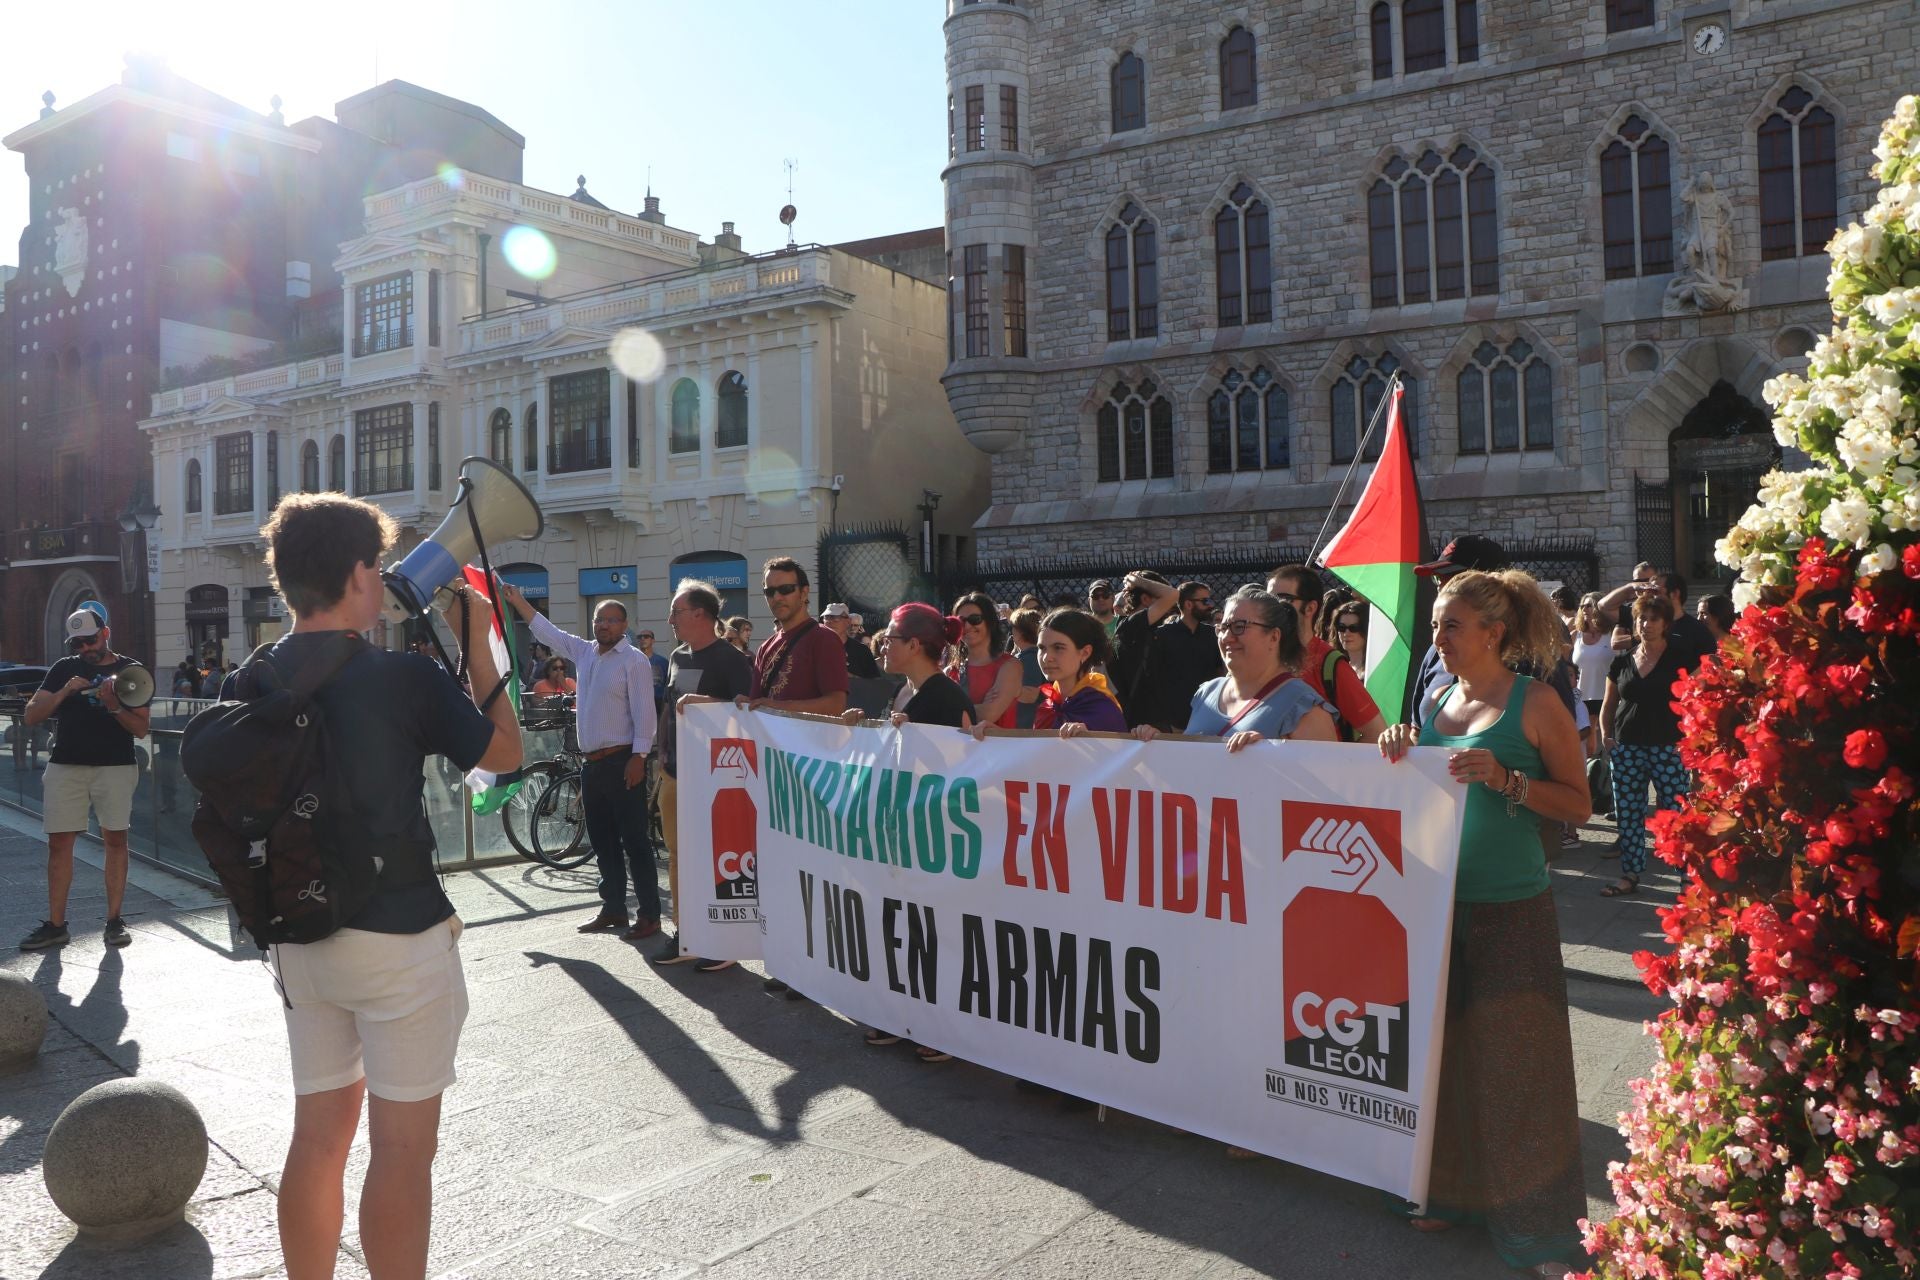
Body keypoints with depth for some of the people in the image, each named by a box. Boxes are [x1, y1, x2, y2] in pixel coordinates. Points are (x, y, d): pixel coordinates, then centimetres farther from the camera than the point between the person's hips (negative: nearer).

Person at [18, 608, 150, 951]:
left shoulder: (130, 670, 3)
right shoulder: (64, 669, 9)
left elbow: (141, 729, -1)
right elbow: (30, 716, 2)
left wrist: (114, 707, -19)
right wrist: (64, 692, -12)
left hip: (115, 767, -2)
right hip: (65, 766, 2)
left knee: (115, 840, 0)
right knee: (59, 843, 1)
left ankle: (114, 921, 7)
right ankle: (55, 925, 7)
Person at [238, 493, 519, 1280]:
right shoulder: (402, 676, -16)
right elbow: (504, 753, -3)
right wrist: (476, 646, 2)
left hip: (299, 936, 6)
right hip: (399, 938, -6)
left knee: (318, 1134, 17)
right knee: (402, 1148, 4)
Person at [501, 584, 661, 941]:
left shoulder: (634, 660, -8)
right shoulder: (584, 652, 13)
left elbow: (644, 713, -14)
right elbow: (548, 632, 23)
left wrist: (639, 757, -20)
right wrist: (517, 602, 20)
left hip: (622, 761, -8)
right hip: (592, 762, 8)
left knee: (634, 840, -6)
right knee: (602, 841, 13)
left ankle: (650, 915, -2)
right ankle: (613, 909, 23)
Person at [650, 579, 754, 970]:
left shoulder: (731, 659, -10)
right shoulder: (677, 657, 14)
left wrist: (703, 701, -28)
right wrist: (663, 755, 18)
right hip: (674, 773, 8)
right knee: (677, 855, 11)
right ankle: (683, 933, 21)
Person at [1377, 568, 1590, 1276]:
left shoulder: (1534, 702, -7)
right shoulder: (1438, 699, 8)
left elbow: (1577, 803, -8)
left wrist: (1505, 779, -22)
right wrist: (1400, 752, -3)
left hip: (1511, 908, -5)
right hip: (1439, 899, 5)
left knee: (1513, 1061, 0)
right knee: (1442, 1047, 13)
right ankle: (1449, 1189, 30)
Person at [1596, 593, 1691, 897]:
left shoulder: (1680, 659, 0)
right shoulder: (1622, 661, 10)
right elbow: (1609, 703, 17)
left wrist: (1687, 739, -11)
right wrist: (1605, 734, 4)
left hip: (1668, 748, -4)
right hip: (1627, 748, 4)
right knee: (1628, 814, 7)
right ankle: (1630, 875, 17)